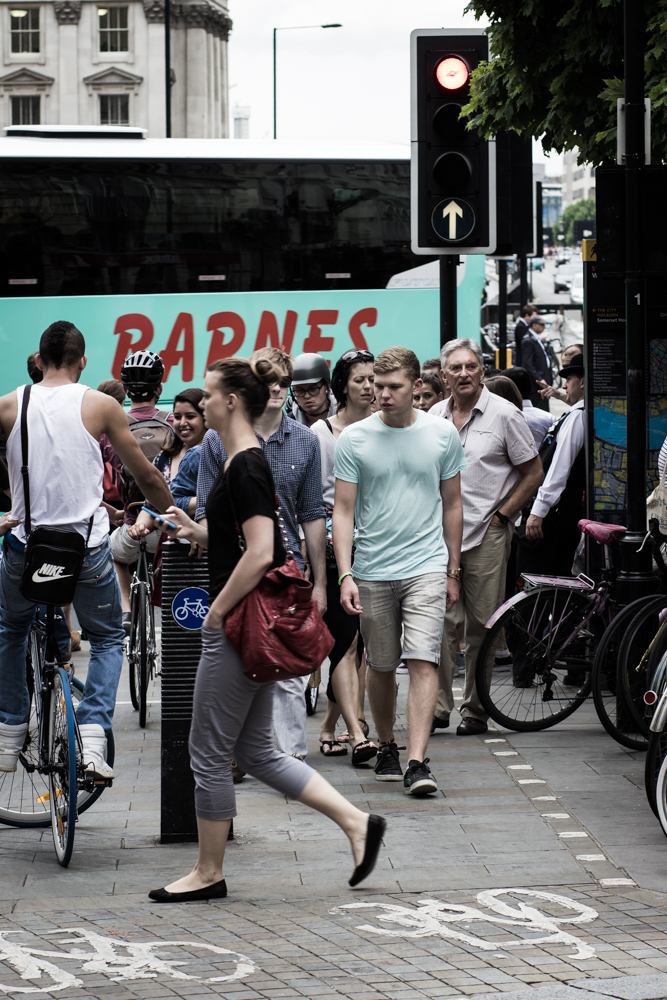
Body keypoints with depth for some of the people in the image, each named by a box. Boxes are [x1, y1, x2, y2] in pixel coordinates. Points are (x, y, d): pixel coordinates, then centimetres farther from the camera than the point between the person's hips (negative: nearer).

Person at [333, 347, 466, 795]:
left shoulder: (443, 434, 2)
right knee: (381, 666, 10)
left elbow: (452, 505, 12)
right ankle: (387, 747, 29)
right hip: (372, 571, 1)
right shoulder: (354, 438, -1)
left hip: (426, 567, -1)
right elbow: (343, 511, -1)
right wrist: (345, 575, -11)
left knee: (424, 661, -12)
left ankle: (418, 762, -17)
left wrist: (453, 572, 13)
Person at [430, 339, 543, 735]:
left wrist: (500, 516, -5)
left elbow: (533, 474, 0)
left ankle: (476, 709, 8)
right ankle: (439, 705, 5)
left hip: (486, 535, -3)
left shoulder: (504, 414, -3)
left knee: (482, 627, 1)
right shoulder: (435, 416, 10)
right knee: (440, 622, -1)